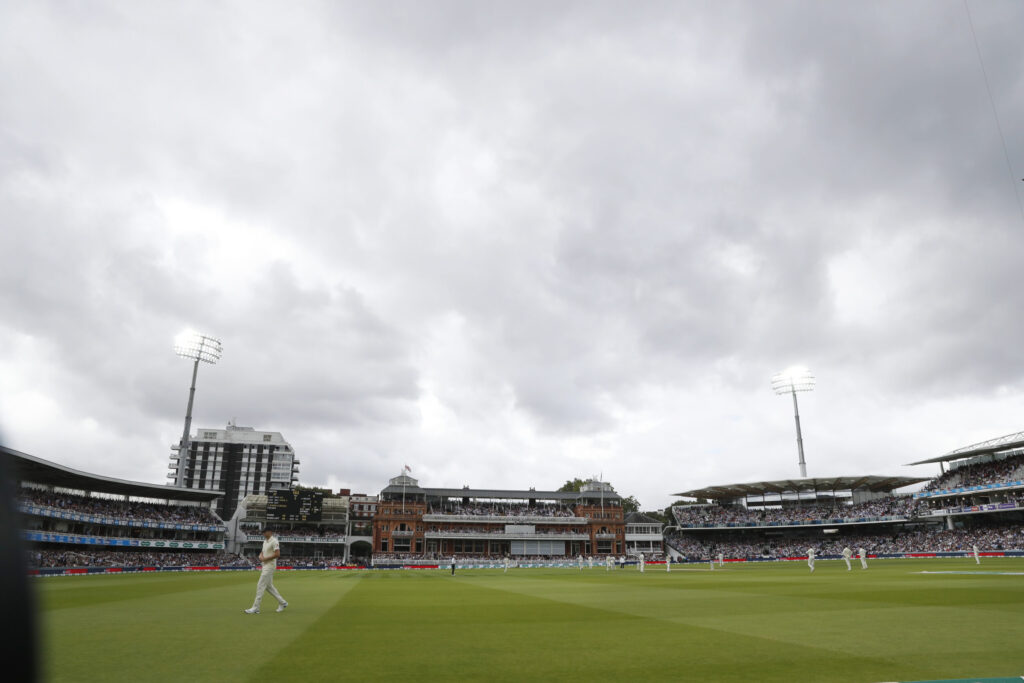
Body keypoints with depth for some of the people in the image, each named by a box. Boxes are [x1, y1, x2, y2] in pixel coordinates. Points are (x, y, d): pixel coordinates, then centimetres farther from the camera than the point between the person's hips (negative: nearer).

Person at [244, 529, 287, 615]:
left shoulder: (274, 541, -14)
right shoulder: (265, 541, 15)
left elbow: (277, 554, -21)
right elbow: (262, 552, 24)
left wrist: (265, 559, -19)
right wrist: (261, 556, 1)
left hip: (270, 566, -10)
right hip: (265, 566, 10)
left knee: (260, 585, -10)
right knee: (268, 586, 13)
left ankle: (255, 608, -6)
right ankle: (282, 602, 21)